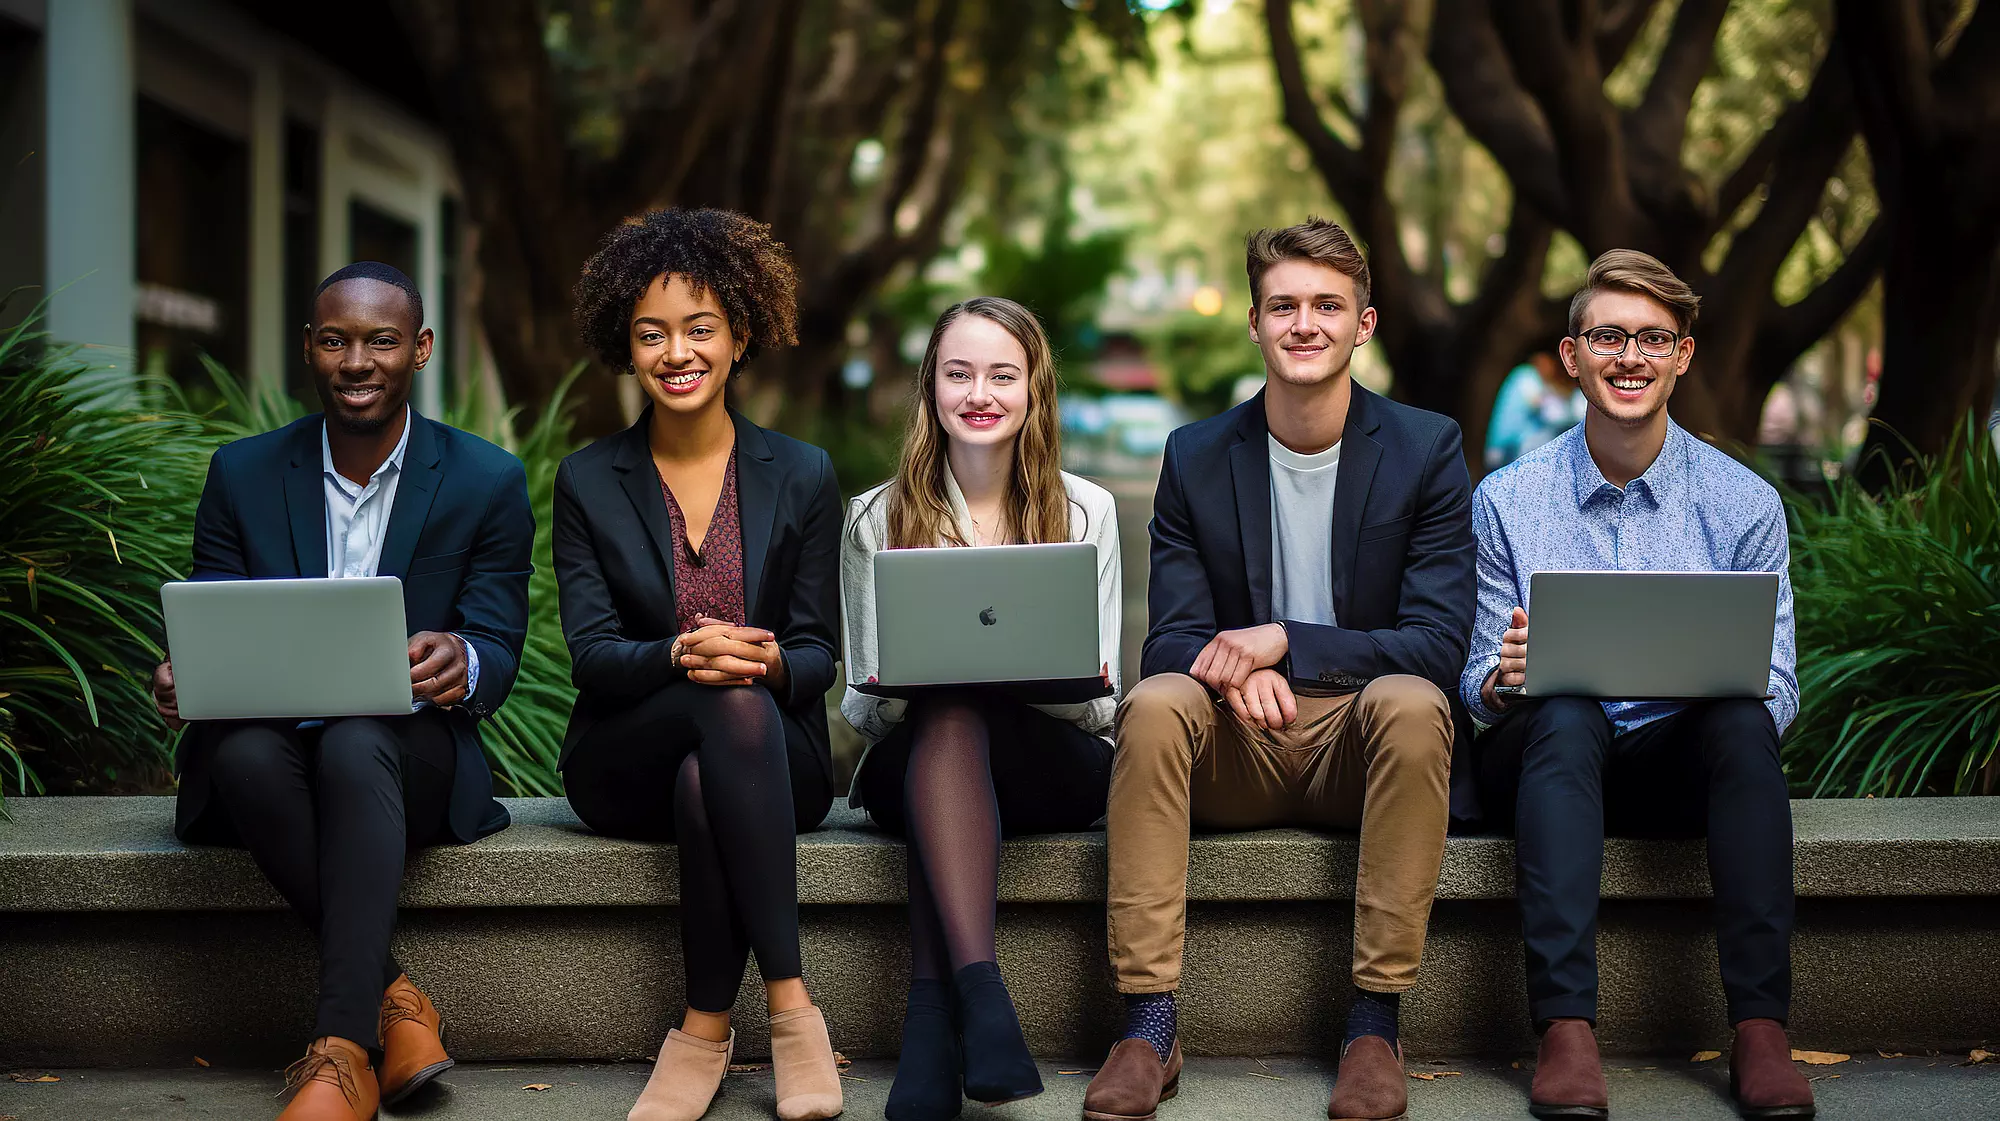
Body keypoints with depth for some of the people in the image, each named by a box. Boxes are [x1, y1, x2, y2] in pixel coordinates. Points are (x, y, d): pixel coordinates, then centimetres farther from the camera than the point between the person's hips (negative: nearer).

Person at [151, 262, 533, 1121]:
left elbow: (499, 655, -1)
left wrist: (462, 662, -28)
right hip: (270, 740, 2)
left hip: (406, 750, -1)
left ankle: (341, 1048, -44)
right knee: (245, 754, -36)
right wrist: (181, 680, -21)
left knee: (356, 746, -38)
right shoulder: (242, 475, 8)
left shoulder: (487, 482, 4)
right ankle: (391, 995, -29)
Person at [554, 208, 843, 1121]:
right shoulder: (588, 483, 5)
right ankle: (788, 1003, -38)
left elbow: (818, 653, 2)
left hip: (775, 765, 0)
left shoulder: (801, 478, 5)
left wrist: (766, 661, -25)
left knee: (704, 783, -37)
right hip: (626, 764, 0)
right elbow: (591, 653, -4)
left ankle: (705, 1028, -28)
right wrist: (681, 656, -28)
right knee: (731, 708, -36)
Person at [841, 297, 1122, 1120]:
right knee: (947, 711, -36)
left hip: (1050, 764, 0)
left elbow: (1099, 703, 4)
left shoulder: (1085, 511, 7)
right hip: (915, 763, 1)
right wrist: (894, 691, -18)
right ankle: (980, 990, -52)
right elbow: (861, 708, 6)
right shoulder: (877, 518, 8)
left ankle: (933, 1006, -45)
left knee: (954, 709, -34)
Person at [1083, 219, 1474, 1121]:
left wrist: (1283, 641, -22)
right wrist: (1234, 668, -26)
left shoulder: (1426, 449, -1)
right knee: (1154, 703, -30)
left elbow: (1439, 644, -8)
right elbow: (1170, 640, 0)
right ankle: (1148, 1028, -31)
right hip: (1235, 752, 1)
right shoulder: (1196, 457, 4)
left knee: (1411, 704, -34)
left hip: (1359, 742, -1)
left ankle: (1374, 1027, -28)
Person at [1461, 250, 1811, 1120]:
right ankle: (1566, 1031, -42)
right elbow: (1477, 683, 3)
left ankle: (1760, 1031, -34)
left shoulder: (1744, 503, 2)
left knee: (1743, 720, -32)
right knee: (1568, 714, -34)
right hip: (1545, 754, 0)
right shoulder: (1507, 501, 1)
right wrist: (1503, 680, -22)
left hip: (1681, 757, 1)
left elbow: (1776, 687, 1)